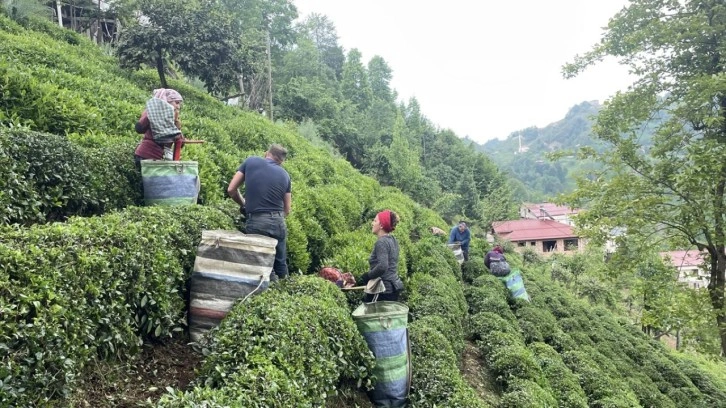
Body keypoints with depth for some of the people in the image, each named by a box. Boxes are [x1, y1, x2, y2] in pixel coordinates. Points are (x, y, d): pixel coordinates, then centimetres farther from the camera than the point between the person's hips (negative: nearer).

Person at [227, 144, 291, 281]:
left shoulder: (250, 161, 6)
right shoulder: (285, 175, 11)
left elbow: (231, 190, 6)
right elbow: (287, 210, 12)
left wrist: (243, 204, 23)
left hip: (256, 223, -3)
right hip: (278, 222, 3)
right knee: (281, 263, 18)